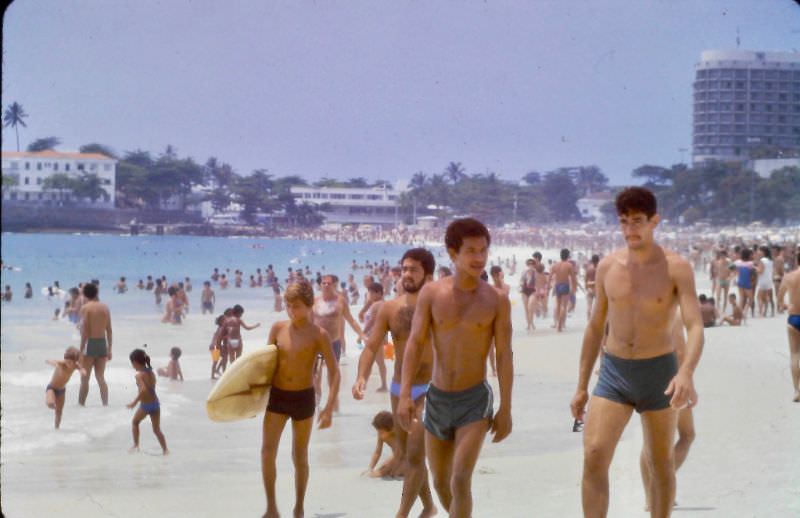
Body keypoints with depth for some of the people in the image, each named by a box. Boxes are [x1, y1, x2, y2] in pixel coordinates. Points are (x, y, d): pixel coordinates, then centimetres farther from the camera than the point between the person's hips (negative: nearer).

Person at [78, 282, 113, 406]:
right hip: (102, 344, 5)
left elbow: (85, 331, -14)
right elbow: (109, 330, 8)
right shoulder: (105, 307, 6)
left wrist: (81, 351, -11)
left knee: (84, 378, 6)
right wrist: (109, 349, 14)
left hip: (90, 343, -5)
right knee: (100, 377, 11)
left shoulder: (85, 308, -10)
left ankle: (81, 404, 11)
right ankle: (105, 404, 5)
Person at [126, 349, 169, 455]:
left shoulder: (139, 375, -15)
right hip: (156, 403, 6)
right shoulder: (151, 373, 7)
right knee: (157, 429, 12)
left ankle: (136, 445, 21)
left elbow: (143, 389, -28)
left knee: (135, 422, 21)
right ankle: (165, 450, 2)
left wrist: (134, 402, -23)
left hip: (145, 405, -6)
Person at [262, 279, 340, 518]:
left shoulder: (318, 335, -10)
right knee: (267, 451, -10)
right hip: (277, 396, 2)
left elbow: (334, 373, -10)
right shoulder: (278, 328, -1)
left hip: (303, 398, -2)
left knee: (300, 456, 8)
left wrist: (329, 407, -18)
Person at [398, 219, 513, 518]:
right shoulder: (432, 293, -4)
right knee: (441, 484, 15)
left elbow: (504, 356, -4)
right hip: (437, 398, 3)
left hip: (474, 400, -3)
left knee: (461, 480, -17)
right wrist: (405, 394, -16)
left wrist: (506, 409, -5)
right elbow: (415, 343, -6)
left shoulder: (497, 300, -7)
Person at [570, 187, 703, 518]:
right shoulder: (607, 266, 2)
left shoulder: (677, 268, -10)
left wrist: (686, 373, -39)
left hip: (658, 372, -2)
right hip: (613, 371, 2)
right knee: (594, 457, -13)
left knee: (661, 465, 11)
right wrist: (581, 386, 10)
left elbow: (695, 327, -19)